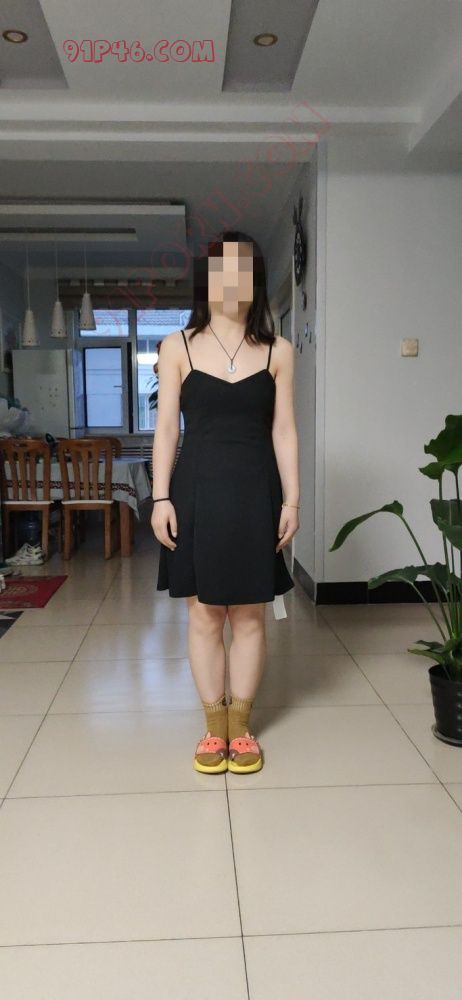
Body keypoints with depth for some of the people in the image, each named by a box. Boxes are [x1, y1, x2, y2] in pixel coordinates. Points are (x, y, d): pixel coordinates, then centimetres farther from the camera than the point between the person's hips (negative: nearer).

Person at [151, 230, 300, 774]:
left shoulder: (277, 351, 4)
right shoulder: (178, 347, 2)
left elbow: (283, 430, 4)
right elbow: (167, 427, 1)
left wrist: (292, 499, -1)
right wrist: (161, 497, -5)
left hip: (255, 493, 1)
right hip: (197, 491, 0)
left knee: (249, 613, 7)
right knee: (204, 613, 6)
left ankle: (241, 725, 23)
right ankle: (214, 726, 21)